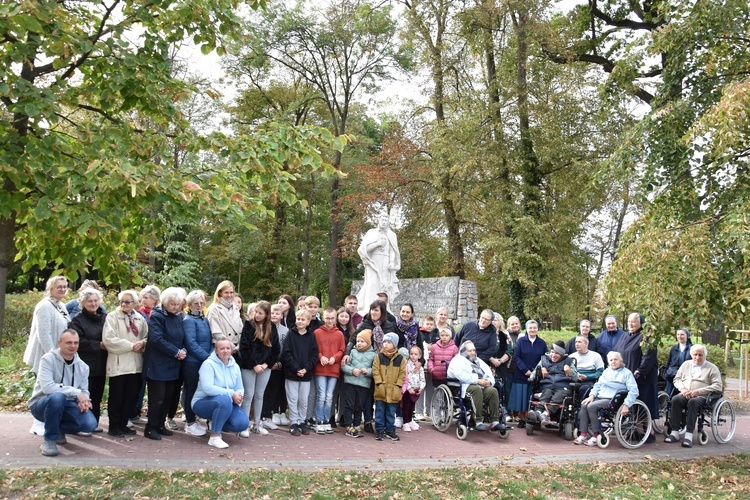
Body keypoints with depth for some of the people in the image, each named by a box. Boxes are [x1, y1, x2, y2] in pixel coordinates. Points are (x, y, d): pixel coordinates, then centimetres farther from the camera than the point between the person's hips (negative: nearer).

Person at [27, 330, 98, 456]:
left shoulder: (82, 366, 1)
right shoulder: (48, 359, -16)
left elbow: (84, 391, 4)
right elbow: (47, 387, -29)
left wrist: (83, 402, -20)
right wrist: (76, 392, -31)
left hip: (65, 405, 5)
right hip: (42, 405, -5)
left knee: (90, 423, -21)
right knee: (57, 397, -40)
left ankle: (58, 429, 13)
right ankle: (49, 439, -16)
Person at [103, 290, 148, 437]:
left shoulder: (140, 319, 11)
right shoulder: (112, 317, -2)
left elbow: (147, 337, 13)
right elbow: (109, 339, -13)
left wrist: (142, 344, -10)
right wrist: (130, 346, -15)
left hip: (135, 364, 4)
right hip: (118, 364, -4)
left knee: (131, 397, 9)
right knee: (116, 397, 3)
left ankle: (123, 424, 21)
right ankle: (113, 426, 13)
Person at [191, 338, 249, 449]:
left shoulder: (235, 366, 5)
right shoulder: (208, 364, -15)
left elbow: (240, 388, 7)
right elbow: (208, 388, -27)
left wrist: (239, 396, -18)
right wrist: (231, 393, -28)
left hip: (226, 403, 6)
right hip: (203, 403, -6)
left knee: (243, 423, -18)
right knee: (224, 400, -38)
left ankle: (216, 424, 12)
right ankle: (214, 437, -23)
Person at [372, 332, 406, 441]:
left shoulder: (400, 358, 1)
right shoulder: (379, 356, -1)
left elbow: (402, 373, 3)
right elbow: (375, 371, -3)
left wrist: (398, 385, -5)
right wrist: (379, 383, -11)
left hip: (393, 391, 1)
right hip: (380, 390, -1)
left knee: (391, 412, 10)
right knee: (380, 411, 6)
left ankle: (390, 430, 22)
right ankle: (380, 430, 15)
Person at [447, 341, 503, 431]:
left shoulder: (479, 361, 30)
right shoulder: (457, 361, 8)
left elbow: (490, 375, 22)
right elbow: (461, 376, -12)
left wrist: (489, 381, -2)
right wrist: (477, 380, -17)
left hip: (483, 386, 6)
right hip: (466, 387, -6)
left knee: (493, 390, -25)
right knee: (477, 389, -37)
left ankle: (495, 422, -28)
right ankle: (478, 422, -36)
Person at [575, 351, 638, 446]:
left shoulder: (627, 373, 1)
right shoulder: (606, 371, 22)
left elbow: (633, 391, -9)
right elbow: (598, 385, 22)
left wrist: (626, 405, -20)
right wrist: (592, 395, 4)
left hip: (612, 400, -7)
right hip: (600, 398, 7)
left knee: (591, 406, -28)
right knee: (584, 405, -20)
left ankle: (596, 436, -19)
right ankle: (583, 434, -19)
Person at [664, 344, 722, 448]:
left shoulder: (712, 368, 8)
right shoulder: (686, 364, 22)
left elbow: (718, 386, -3)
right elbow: (677, 379, 19)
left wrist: (698, 391, -14)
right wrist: (682, 389, -4)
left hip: (702, 397, -3)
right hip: (685, 395, 3)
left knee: (693, 402, -37)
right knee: (676, 399, -30)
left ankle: (689, 435, -38)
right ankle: (674, 433, -30)